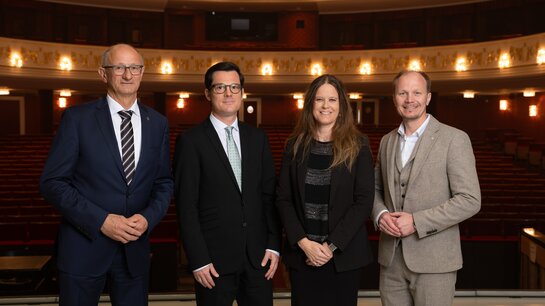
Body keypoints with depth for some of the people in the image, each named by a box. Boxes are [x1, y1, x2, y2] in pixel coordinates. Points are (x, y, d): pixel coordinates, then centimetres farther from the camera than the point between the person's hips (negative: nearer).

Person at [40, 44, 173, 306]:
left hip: (135, 248, 3)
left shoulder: (157, 123, 5)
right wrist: (101, 221, -16)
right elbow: (52, 182, -8)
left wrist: (148, 218, -10)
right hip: (84, 248, -3)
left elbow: (164, 183, 9)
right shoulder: (77, 118, -5)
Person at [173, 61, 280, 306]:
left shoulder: (257, 138, 9)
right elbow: (186, 207, -7)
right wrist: (198, 260, -11)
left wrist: (273, 245, 2)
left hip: (258, 256, 4)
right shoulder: (191, 141, -4)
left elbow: (269, 196, 9)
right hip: (215, 258, -3)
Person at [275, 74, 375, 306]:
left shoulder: (358, 146, -2)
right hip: (301, 254, 2)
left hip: (344, 255, -1)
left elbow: (364, 201, -7)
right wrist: (304, 243, -10)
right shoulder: (295, 145, 4)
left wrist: (332, 245, -12)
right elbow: (283, 198, 1)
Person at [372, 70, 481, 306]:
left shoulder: (454, 139, -8)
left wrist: (416, 221, -18)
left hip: (433, 260, -5)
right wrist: (381, 215, -4)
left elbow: (470, 200, -12)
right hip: (391, 258, 5)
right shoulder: (387, 141, 10)